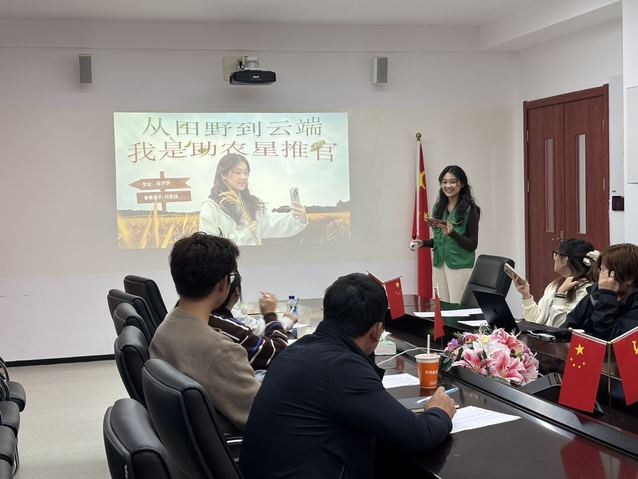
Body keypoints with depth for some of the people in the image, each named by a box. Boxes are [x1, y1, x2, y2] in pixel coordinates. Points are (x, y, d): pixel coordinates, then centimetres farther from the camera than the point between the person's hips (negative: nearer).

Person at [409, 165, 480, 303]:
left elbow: (472, 245, -8)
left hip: (460, 267, -5)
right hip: (439, 266, 5)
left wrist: (452, 233, -22)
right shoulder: (439, 207, 10)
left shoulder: (470, 209, -6)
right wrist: (422, 243, 3)